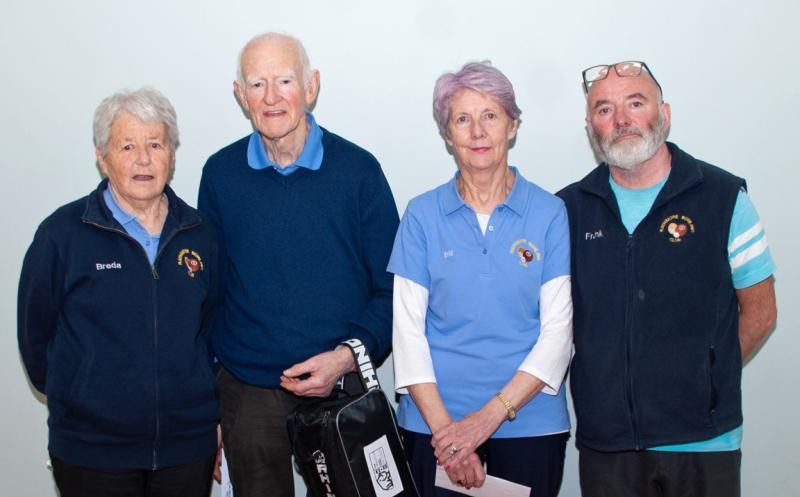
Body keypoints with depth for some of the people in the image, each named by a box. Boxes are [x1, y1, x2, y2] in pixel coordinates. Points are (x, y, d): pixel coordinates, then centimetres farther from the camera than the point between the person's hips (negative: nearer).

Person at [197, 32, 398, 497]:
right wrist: (210, 383, 3)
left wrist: (346, 355, -14)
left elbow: (392, 287, -1)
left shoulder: (358, 169, -5)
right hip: (247, 392, 1)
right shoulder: (221, 173, 1)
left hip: (342, 387, -1)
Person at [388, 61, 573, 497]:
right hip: (434, 421, 0)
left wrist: (491, 415, -13)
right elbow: (408, 329, -2)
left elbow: (557, 330, -5)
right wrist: (443, 426, -11)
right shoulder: (422, 214, 1)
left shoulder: (549, 212, -1)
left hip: (529, 421, 0)